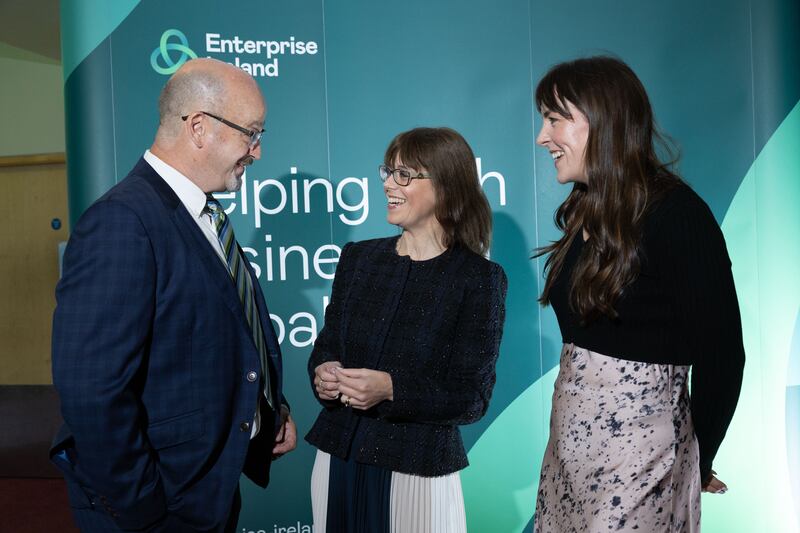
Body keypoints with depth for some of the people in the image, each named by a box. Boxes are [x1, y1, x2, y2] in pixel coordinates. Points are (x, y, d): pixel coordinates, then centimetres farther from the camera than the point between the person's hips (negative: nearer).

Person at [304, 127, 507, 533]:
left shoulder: (479, 278, -9)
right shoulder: (358, 257, 4)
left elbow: (472, 396, -10)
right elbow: (327, 342, 11)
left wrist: (391, 389, -23)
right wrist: (322, 372, -11)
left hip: (418, 468, -4)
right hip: (338, 458, 4)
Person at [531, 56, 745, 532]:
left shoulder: (675, 214, -16)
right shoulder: (586, 212, 7)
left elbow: (720, 353, -12)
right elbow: (584, 331, 6)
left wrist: (697, 461, -2)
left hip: (639, 449, -7)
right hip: (572, 439, 7)